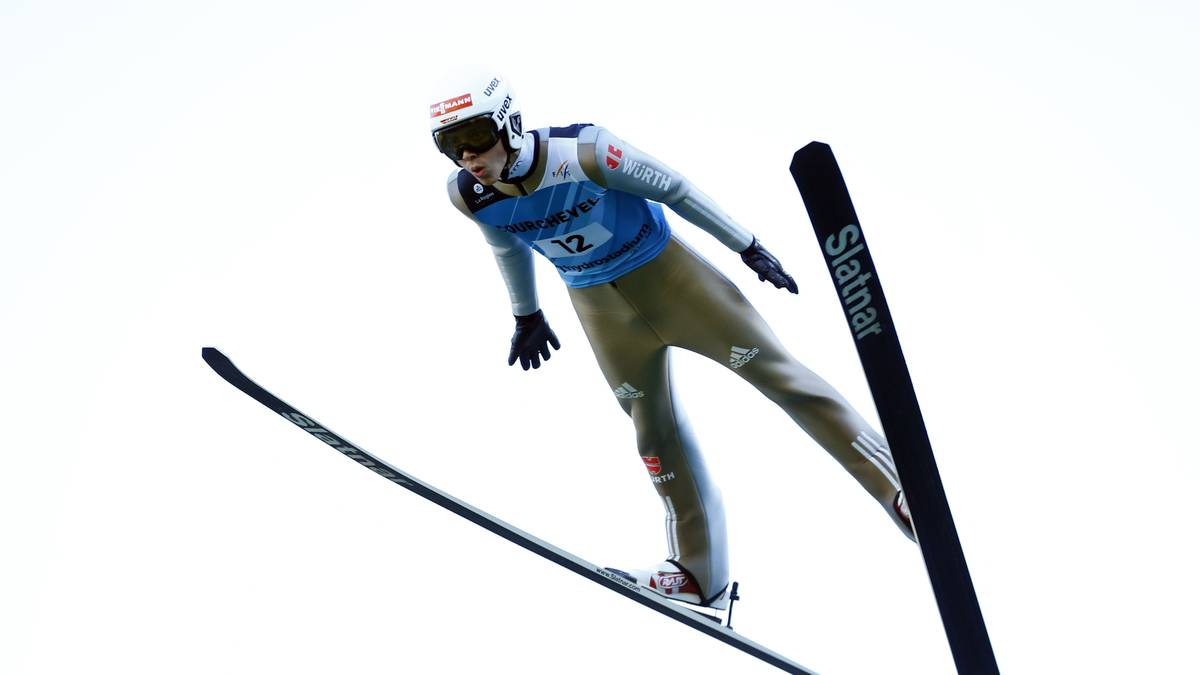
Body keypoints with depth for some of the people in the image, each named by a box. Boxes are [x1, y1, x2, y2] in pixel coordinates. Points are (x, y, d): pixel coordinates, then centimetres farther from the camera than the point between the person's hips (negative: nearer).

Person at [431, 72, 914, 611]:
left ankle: (897, 487, 3)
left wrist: (747, 247, -8)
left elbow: (673, 189, -17)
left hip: (662, 268, -4)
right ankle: (699, 575, 20)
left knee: (773, 371, -6)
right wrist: (526, 315, 20)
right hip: (596, 302, 4)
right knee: (653, 429, 8)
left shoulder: (583, 153, -31)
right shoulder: (468, 195, -16)